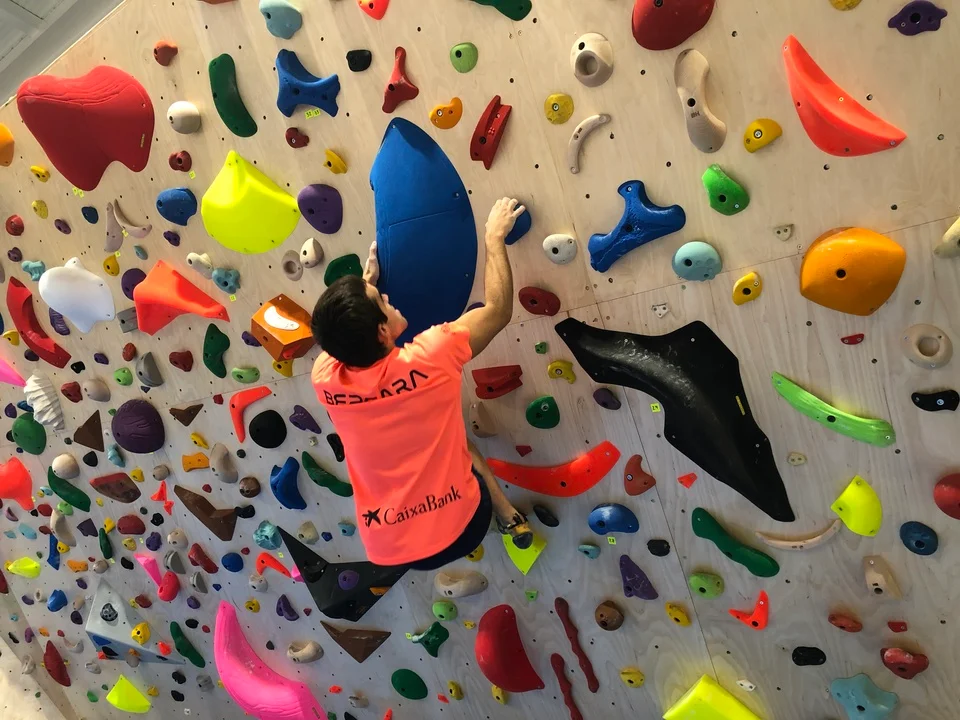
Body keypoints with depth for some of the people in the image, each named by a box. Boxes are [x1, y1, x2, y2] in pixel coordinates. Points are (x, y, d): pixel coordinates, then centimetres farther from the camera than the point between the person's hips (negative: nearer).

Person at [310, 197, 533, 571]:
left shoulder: (325, 378, -11)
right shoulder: (430, 358, -22)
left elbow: (338, 333, 16)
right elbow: (498, 309, -5)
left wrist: (366, 281, 16)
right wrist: (495, 236, 5)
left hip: (387, 550, 4)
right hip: (458, 528, -3)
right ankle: (509, 517, 28)